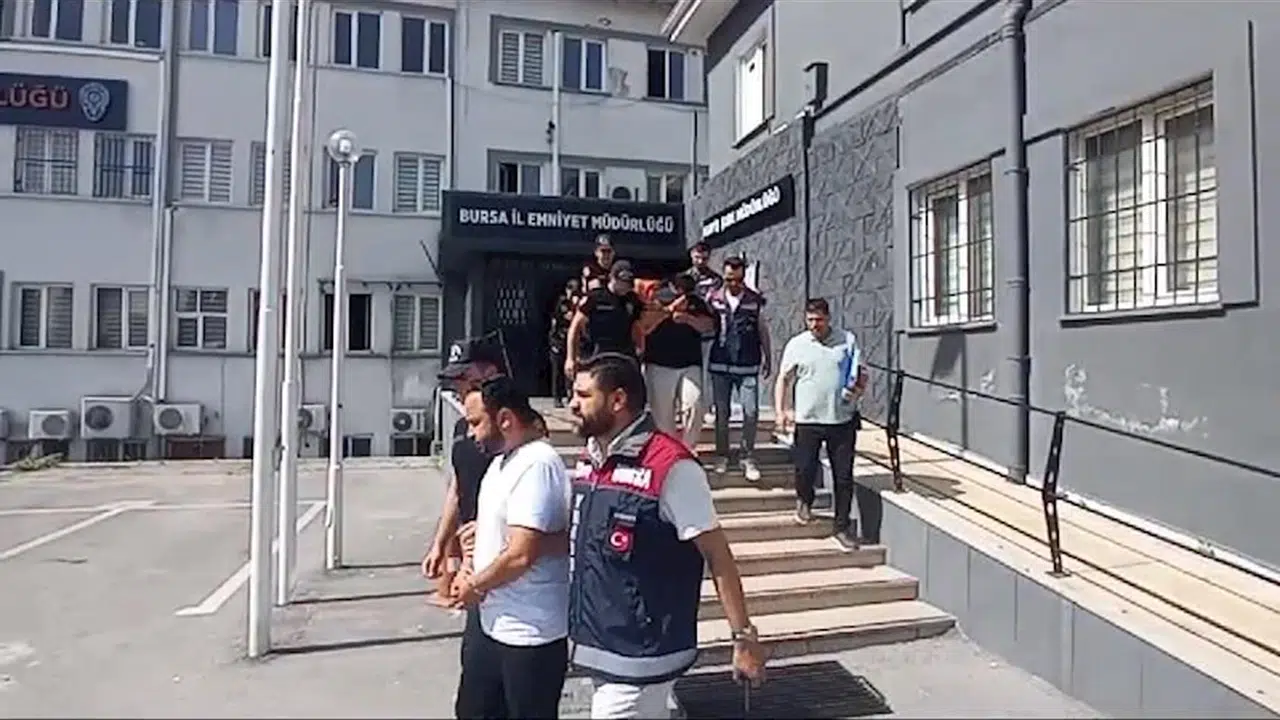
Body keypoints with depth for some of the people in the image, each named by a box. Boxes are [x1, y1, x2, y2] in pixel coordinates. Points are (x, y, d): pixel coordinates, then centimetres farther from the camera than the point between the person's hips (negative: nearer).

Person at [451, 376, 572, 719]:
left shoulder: (537, 465, -22)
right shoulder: (502, 461, 9)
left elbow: (521, 555, -26)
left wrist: (475, 586, -10)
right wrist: (468, 572, 4)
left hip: (530, 635, -9)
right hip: (493, 625, 9)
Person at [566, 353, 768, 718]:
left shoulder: (670, 466, -19)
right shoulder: (589, 460, 5)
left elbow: (717, 555, -14)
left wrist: (744, 637, -12)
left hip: (640, 659, -7)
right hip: (597, 648, 7)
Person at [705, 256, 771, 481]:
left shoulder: (755, 300, 1)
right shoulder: (713, 298, 0)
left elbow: (762, 330, 10)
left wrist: (768, 358, 13)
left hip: (748, 366, -1)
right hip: (720, 365, 1)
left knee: (751, 412, -6)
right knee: (721, 412, 10)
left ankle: (748, 458, 9)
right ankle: (722, 455, 24)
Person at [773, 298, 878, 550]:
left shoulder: (847, 340, 4)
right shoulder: (796, 345, 2)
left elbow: (860, 374, 11)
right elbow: (784, 379, 6)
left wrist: (857, 388, -10)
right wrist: (781, 410, -4)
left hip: (843, 420, 1)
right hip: (807, 420, -1)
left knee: (844, 476, 5)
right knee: (805, 470, 2)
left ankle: (843, 525, 19)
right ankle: (804, 501, 35)